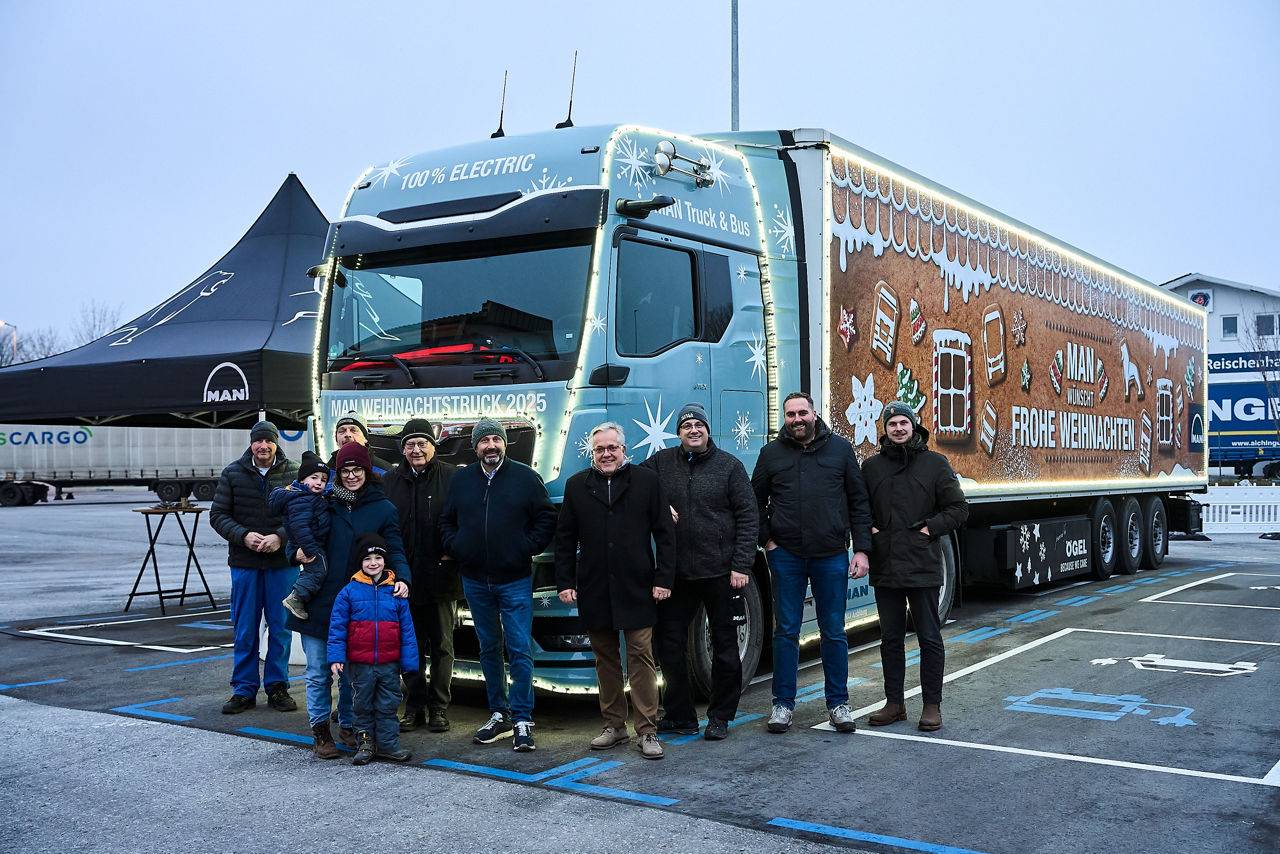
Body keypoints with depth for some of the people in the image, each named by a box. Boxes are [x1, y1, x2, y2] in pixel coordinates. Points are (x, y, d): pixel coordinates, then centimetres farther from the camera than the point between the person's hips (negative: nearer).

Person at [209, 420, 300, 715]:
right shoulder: (232, 474, 3)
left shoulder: (293, 473, 0)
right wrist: (243, 535, -14)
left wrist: (280, 537, -17)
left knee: (281, 627, 5)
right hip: (244, 563, 1)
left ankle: (277, 687, 17)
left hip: (282, 562, -1)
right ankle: (244, 690, 15)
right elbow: (218, 514, 2)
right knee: (244, 630, 6)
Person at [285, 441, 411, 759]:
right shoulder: (325, 501, 6)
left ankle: (348, 726, 25)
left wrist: (402, 578, -18)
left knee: (351, 671, 9)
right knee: (319, 671, 4)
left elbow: (394, 551, 0)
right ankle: (320, 730, 16)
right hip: (318, 602, 0)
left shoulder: (383, 509, 5)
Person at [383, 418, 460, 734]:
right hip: (404, 577, 3)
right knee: (410, 645, 9)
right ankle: (415, 707, 18)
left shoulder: (452, 478, -3)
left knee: (442, 645, 7)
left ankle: (439, 707, 15)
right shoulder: (389, 481, 7)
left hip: (441, 576, -3)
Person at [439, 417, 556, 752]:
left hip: (515, 579, -3)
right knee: (489, 649, 12)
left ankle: (522, 720, 1)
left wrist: (528, 549, -7)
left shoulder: (525, 477, -1)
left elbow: (546, 517, 1)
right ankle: (499, 714, 22)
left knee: (519, 650, -5)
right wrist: (456, 549, 2)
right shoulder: (460, 480, 8)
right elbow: (446, 521, 16)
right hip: (475, 580, 4)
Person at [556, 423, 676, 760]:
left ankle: (647, 731, 2)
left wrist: (664, 579, -4)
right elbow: (564, 539, 10)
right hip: (594, 590, 3)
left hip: (636, 589, -2)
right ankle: (614, 725, 20)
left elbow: (664, 533, 3)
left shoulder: (647, 481, 4)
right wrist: (565, 582, 3)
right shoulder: (576, 486, 10)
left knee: (641, 657, -3)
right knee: (605, 658, 9)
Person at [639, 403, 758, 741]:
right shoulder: (661, 462, 7)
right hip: (676, 572, 3)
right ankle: (679, 715, 19)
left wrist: (741, 565, -9)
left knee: (724, 646, 6)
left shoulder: (729, 465, 1)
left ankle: (720, 717, 19)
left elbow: (748, 516, -1)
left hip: (719, 572, -2)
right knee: (670, 643, 5)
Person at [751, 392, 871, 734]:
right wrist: (766, 540, 2)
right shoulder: (771, 453, 6)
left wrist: (861, 549, 0)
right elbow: (756, 501, 13)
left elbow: (858, 501, 5)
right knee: (786, 631, 5)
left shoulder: (840, 449, 5)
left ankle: (838, 702, 19)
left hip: (831, 555, 0)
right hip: (786, 555, 0)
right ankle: (783, 703, 15)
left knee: (834, 632, 7)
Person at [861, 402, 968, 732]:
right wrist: (869, 531, 1)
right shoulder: (872, 466, 10)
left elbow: (958, 509, 1)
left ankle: (932, 705, 11)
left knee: (929, 638, 2)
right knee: (890, 639, 10)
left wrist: (929, 528, -9)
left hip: (923, 567, -3)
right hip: (885, 568, 3)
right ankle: (894, 703, 20)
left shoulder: (935, 463, 2)